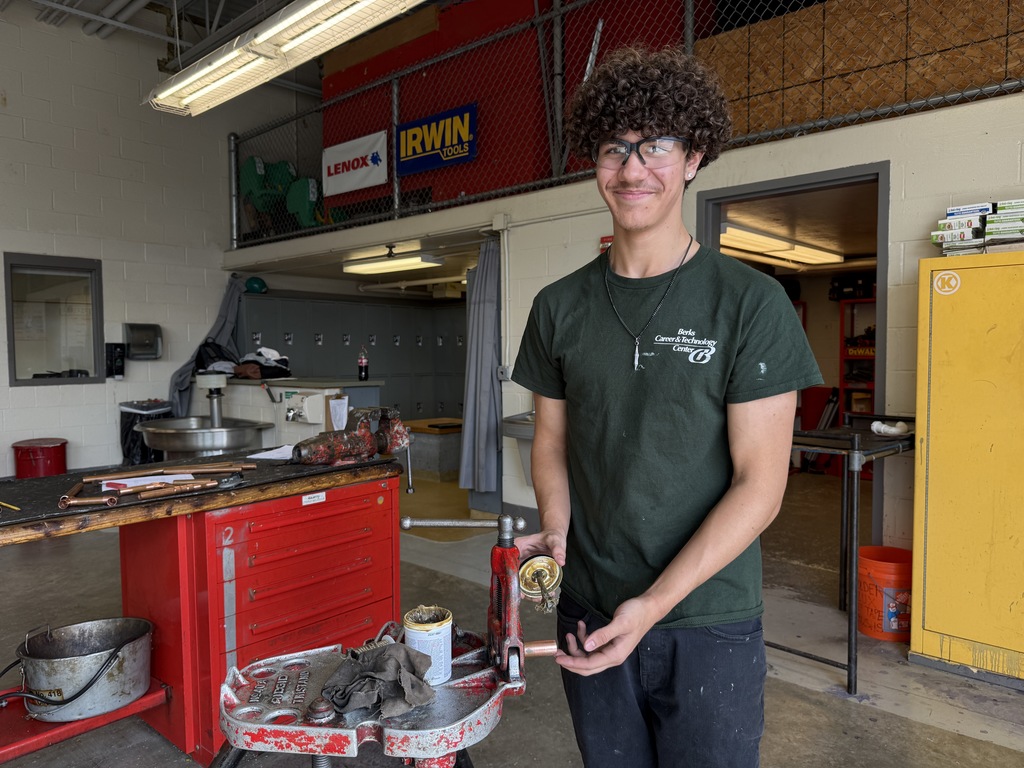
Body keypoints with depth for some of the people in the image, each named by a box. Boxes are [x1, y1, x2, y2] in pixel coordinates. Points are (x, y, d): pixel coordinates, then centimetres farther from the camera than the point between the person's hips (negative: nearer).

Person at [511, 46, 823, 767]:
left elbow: (760, 481, -12)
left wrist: (654, 603, -18)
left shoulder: (751, 303, -10)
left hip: (710, 625, -3)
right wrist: (555, 530, -9)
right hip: (589, 614, 3)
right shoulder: (559, 306, 2)